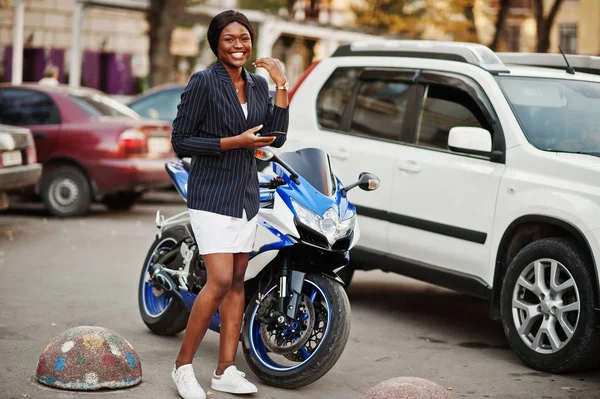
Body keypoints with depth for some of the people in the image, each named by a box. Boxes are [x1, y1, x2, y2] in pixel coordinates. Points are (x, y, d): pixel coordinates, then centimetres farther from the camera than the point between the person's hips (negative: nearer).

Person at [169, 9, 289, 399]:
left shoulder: (259, 85, 9)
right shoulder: (203, 82, -10)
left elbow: (276, 138, 2)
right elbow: (180, 140, -11)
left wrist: (282, 86, -5)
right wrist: (234, 142, -18)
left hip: (247, 192, 7)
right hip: (212, 193, -7)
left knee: (237, 281, 8)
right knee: (220, 280, -15)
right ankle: (183, 365, -1)